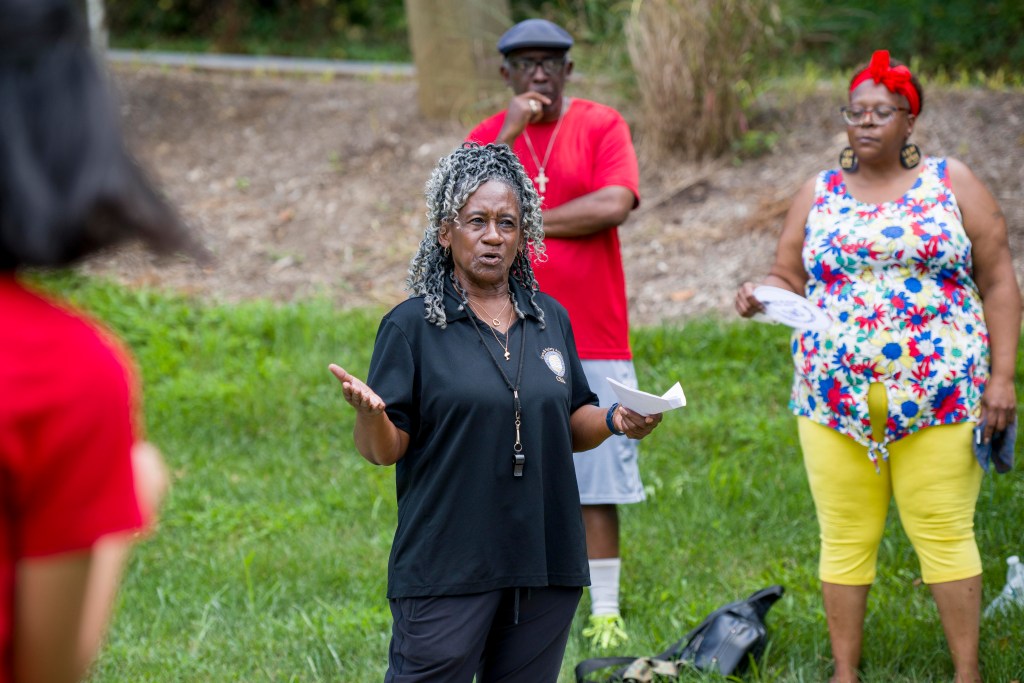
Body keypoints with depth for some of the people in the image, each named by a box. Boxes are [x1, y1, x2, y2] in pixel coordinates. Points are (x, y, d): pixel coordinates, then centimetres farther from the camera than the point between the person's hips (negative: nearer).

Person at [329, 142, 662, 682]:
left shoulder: (551, 319, 12)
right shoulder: (412, 325, -3)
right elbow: (384, 451, -6)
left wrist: (614, 420, -1)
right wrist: (368, 412, -27)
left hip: (546, 561, 5)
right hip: (446, 570, -5)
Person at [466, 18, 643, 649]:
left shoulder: (602, 125, 2)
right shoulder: (487, 137, 9)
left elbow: (615, 205, -14)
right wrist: (508, 135, -13)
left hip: (595, 343, -2)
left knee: (598, 484, -1)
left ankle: (606, 615, 5)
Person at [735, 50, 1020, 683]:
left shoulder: (952, 182, 5)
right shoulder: (819, 193, 12)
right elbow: (789, 280, 16)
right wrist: (759, 294, -8)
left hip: (940, 397, -2)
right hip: (835, 399, 2)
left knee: (946, 536, -3)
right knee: (845, 541, 3)